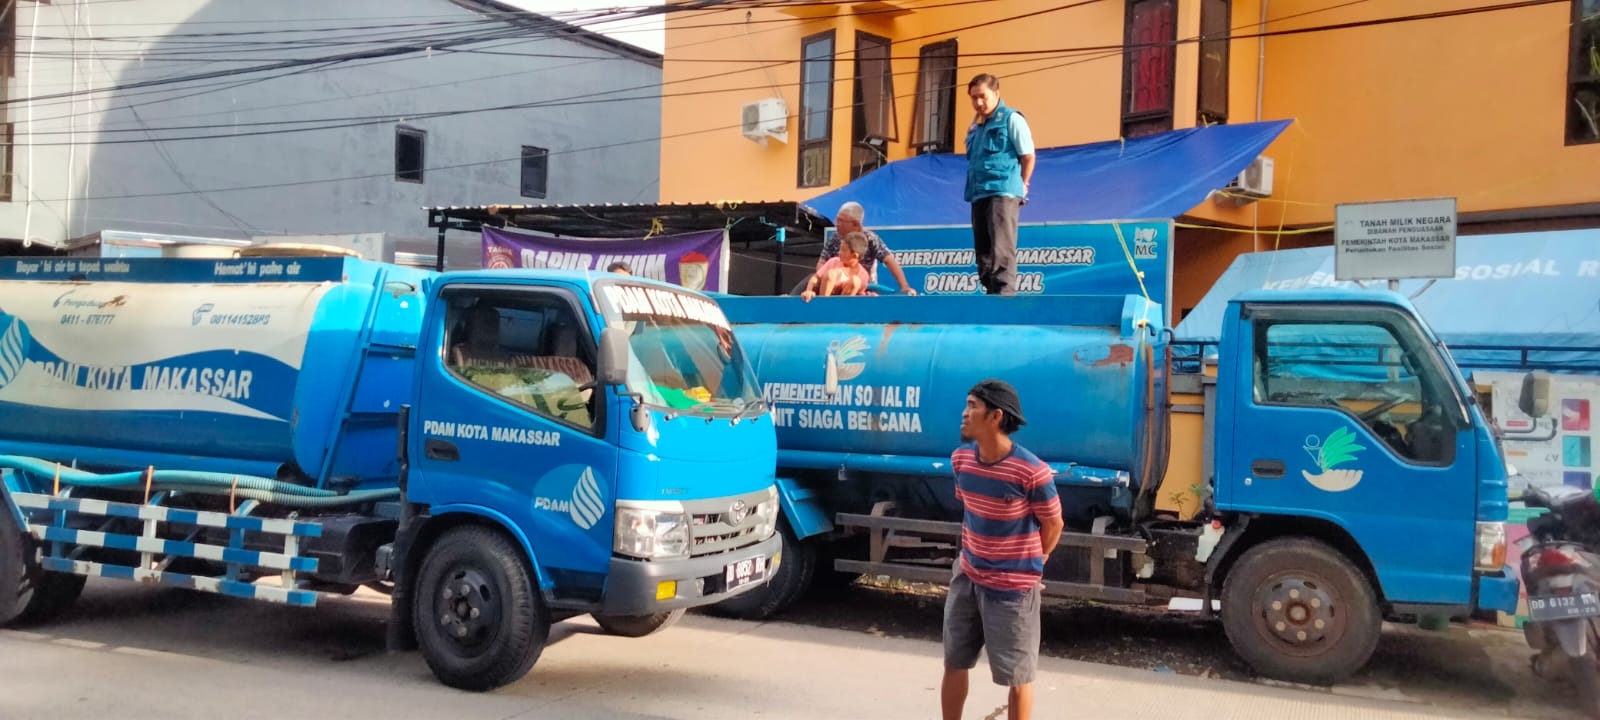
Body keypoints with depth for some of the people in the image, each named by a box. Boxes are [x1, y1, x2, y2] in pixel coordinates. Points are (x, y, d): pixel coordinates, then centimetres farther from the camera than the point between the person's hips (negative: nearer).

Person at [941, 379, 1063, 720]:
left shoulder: (1032, 472, -23)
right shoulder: (961, 458, -4)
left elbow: (1053, 524, -8)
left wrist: (1029, 564, 5)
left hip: (1012, 587, -6)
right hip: (967, 577, 6)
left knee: (1017, 676, 7)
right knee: (953, 664, 16)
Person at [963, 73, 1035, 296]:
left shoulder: (1011, 119, -3)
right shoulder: (976, 125, 18)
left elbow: (1028, 156, -4)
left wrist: (1019, 187, -2)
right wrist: (974, 187, 14)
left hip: (1003, 193, -8)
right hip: (979, 195, 8)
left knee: (1001, 247, -13)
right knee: (983, 249, 9)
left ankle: (1004, 293, -14)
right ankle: (991, 291, 15)